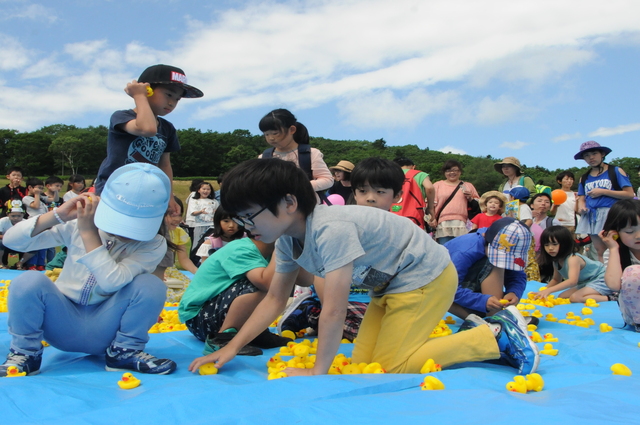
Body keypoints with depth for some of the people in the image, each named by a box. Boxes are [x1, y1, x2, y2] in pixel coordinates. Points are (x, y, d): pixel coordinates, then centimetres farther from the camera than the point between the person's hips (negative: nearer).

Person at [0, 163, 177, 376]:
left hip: (104, 331, -1)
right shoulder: (78, 223, -7)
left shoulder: (153, 245, -13)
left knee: (151, 285, -28)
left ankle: (124, 352, -5)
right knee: (28, 281, -28)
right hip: (63, 324, 2)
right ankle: (25, 353, -2)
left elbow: (112, 281, -29)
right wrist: (57, 216, -25)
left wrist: (88, 232, -29)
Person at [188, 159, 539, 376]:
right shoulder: (287, 240, -4)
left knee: (388, 367, -9)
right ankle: (464, 333, 18)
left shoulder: (330, 230, -34)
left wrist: (317, 372, -24)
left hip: (426, 276, -9)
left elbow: (334, 309, -34)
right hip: (390, 285, 9)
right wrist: (231, 348, -5)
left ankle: (498, 336, 0)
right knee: (362, 362, 7)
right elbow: (274, 299, 1)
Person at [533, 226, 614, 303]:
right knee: (562, 297, 3)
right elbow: (556, 280, 14)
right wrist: (543, 291, -3)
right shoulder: (556, 260, -2)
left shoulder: (573, 258, -29)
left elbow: (572, 281, -44)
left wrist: (549, 290, -51)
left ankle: (609, 299, -19)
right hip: (585, 283, 10)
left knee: (575, 298, -29)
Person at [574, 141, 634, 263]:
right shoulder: (584, 178, 15)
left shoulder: (616, 171, 1)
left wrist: (603, 191, -11)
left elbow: (630, 194, -6)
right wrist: (581, 207, -9)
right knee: (599, 252, 6)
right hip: (591, 217, 4)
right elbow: (582, 199, 15)